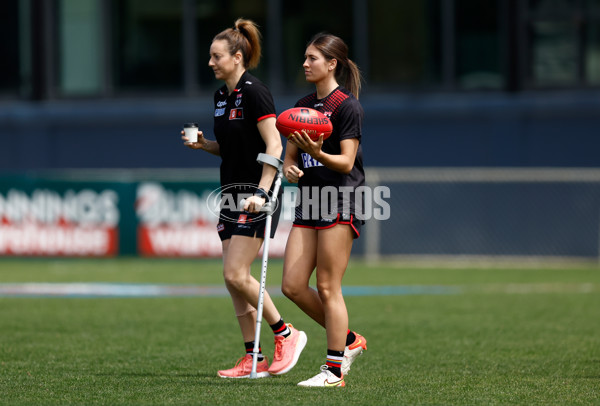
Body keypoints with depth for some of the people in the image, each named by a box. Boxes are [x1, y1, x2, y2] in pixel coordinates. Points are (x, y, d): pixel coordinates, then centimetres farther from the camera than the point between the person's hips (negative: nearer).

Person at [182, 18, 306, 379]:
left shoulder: (254, 92, -14)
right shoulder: (222, 95, 12)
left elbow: (274, 146, -19)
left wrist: (261, 192, -26)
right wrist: (203, 144, 4)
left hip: (257, 193, -9)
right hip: (232, 193, 9)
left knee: (236, 274, -14)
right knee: (234, 277, 6)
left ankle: (286, 334, 0)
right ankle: (254, 359, 9)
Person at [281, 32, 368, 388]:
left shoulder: (347, 106, -8)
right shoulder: (303, 106, 15)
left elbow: (346, 162, -13)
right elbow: (291, 154, 19)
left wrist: (317, 153, -31)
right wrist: (290, 168, -4)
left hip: (340, 203, -8)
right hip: (309, 202, 8)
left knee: (328, 288, -7)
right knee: (293, 286, 2)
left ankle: (335, 369, -1)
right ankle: (349, 340, 19)